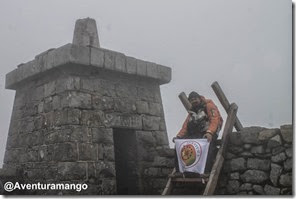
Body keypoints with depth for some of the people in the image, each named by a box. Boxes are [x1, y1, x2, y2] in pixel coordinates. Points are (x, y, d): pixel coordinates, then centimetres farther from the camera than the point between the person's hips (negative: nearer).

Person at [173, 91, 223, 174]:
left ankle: (205, 171, -38)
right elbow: (185, 126, 18)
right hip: (194, 135, 6)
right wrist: (178, 136, -1)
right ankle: (179, 170, -16)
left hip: (207, 135, -6)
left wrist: (209, 132, -28)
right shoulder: (192, 112, 26)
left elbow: (214, 119, -10)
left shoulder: (208, 105, 6)